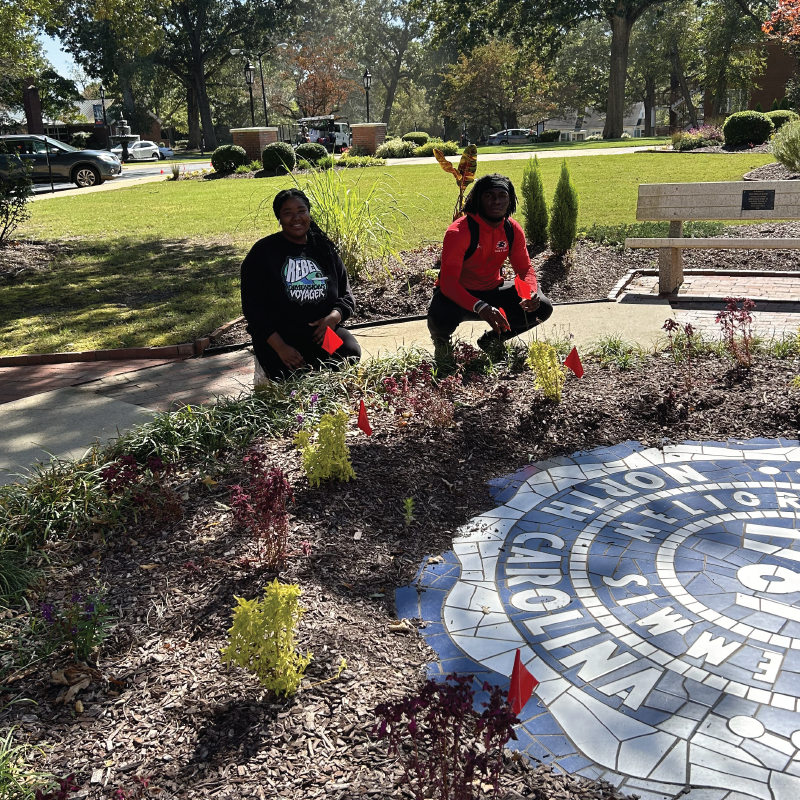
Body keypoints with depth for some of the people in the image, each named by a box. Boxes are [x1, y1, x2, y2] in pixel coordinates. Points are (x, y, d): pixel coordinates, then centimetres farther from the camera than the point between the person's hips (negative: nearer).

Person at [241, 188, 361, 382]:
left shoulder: (324, 248, 10)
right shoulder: (263, 251, -1)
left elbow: (346, 296, 12)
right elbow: (252, 305, -6)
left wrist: (333, 317, -12)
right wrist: (280, 347, -17)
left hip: (323, 331, 3)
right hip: (279, 337, -3)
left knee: (350, 354, -28)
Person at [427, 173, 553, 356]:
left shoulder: (512, 230, -7)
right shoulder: (459, 232, -26)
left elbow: (525, 268, -1)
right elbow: (448, 282, -34)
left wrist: (531, 293, -27)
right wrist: (480, 307, -50)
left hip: (491, 291, 5)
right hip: (458, 294, -5)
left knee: (542, 308, -10)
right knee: (441, 316, -39)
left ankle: (492, 338, 14)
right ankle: (441, 342, 3)